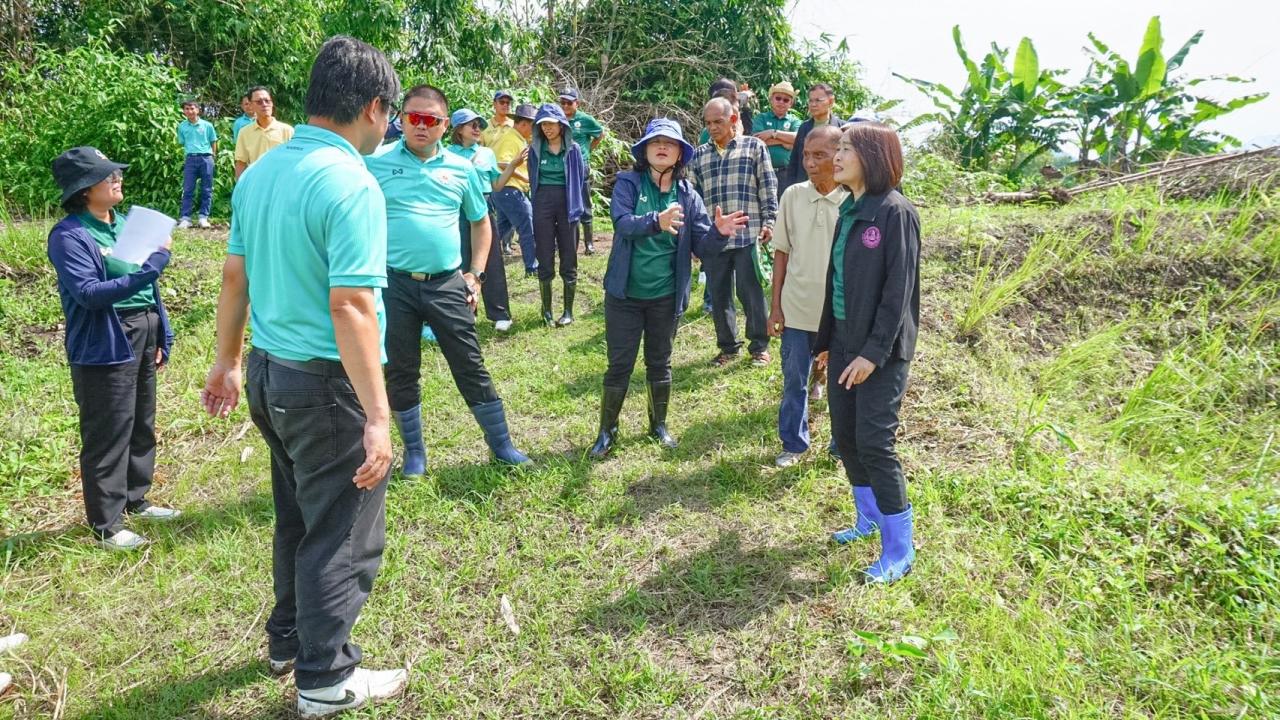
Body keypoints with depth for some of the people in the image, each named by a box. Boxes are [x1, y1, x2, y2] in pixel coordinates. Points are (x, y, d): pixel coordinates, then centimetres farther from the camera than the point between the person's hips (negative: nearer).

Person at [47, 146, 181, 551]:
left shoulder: (124, 223, 10)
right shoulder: (69, 235, -13)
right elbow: (90, 293, -23)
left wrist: (162, 336, 14)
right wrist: (152, 265, -27)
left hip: (142, 339, 8)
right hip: (104, 348, -7)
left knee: (142, 425, 17)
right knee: (108, 436, 1)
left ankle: (135, 499, 35)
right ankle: (106, 525, 13)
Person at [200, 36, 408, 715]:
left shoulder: (260, 172, 6)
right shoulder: (351, 184, -20)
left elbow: (234, 277, 12)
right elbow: (350, 307, -25)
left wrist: (228, 363, 22)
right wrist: (378, 417, -23)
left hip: (269, 373, 9)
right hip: (326, 383, -8)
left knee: (297, 517, 24)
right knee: (344, 534, 7)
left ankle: (288, 639, 41)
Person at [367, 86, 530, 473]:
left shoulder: (462, 169, 5)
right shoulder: (377, 163, 0)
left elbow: (480, 223, 16)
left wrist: (475, 274, 6)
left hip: (448, 285, 1)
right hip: (394, 284, 0)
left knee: (471, 367, 6)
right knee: (401, 372, 10)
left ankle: (502, 445, 19)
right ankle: (414, 450, 28)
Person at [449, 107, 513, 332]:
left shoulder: (487, 153, 10)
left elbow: (497, 184, 11)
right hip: (457, 211, -1)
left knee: (491, 262, 1)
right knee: (460, 261, 4)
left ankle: (500, 314, 7)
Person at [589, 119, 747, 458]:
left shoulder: (688, 195, 0)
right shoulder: (628, 183, -7)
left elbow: (701, 246, -3)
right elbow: (623, 223, -26)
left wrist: (718, 232, -26)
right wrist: (656, 222, -46)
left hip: (666, 296, 2)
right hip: (625, 293, -2)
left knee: (660, 363, 17)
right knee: (619, 365, 6)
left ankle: (659, 424, 35)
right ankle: (607, 430, 22)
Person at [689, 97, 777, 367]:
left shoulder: (754, 147, 6)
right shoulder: (698, 155, 14)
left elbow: (768, 187, 3)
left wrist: (769, 221, -6)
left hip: (748, 235, -3)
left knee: (751, 293, 2)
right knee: (718, 295, 9)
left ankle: (759, 346, 17)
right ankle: (728, 346, 24)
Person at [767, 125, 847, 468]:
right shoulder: (793, 195, -2)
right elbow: (781, 253, 4)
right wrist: (775, 306, 3)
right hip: (797, 309, 2)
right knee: (794, 382, 13)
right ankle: (793, 444, 31)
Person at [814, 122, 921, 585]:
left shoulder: (895, 212, -13)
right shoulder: (848, 210, 10)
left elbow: (898, 289, -17)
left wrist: (874, 352, -20)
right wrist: (826, 339, 15)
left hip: (881, 348, -8)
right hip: (844, 339, 8)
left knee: (874, 441, -5)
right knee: (845, 434, 13)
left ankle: (899, 550, 9)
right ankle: (868, 519, 33)